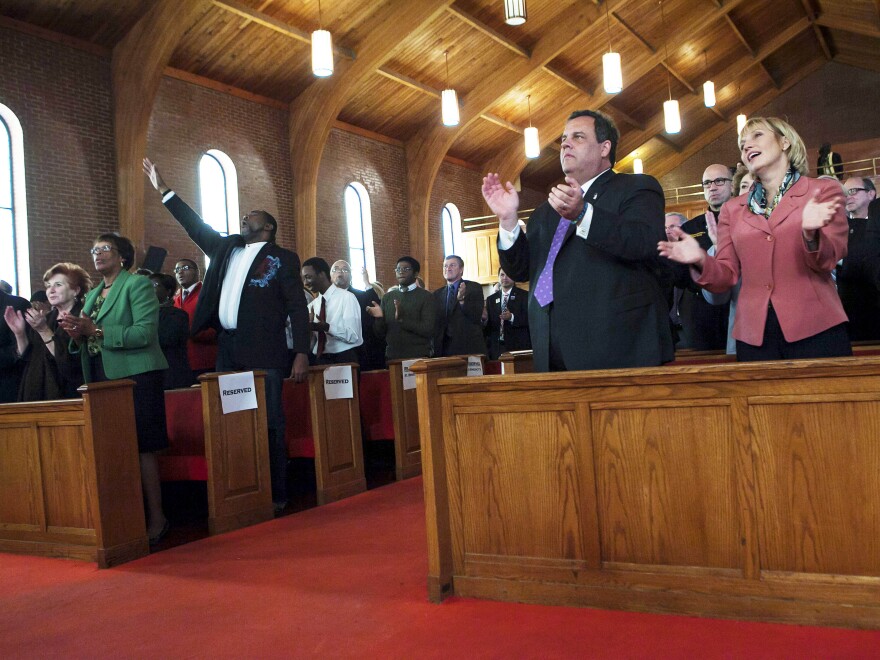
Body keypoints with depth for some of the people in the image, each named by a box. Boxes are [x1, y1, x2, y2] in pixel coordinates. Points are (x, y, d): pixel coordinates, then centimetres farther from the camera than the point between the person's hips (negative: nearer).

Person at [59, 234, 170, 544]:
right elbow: (89, 342, 23)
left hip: (135, 377, -7)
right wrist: (77, 335, 0)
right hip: (103, 379, 7)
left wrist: (96, 330, -20)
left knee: (142, 448, -5)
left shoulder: (138, 284, -2)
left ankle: (156, 519, 2)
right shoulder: (92, 295, 21)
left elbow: (146, 332, -15)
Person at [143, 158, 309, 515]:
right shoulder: (227, 248, 20)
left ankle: (275, 496, 5)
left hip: (263, 351, -5)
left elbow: (297, 307, -2)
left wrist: (302, 353, -11)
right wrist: (164, 190, 25)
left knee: (268, 424, -2)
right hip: (227, 349, 6)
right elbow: (197, 227, 26)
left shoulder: (283, 258, 4)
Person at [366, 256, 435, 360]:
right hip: (392, 357, 4)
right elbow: (380, 333, 7)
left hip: (418, 358, -3)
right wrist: (379, 318, -12)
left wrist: (402, 319, -22)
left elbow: (429, 331, -14)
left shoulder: (426, 296, -5)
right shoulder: (387, 297, 7)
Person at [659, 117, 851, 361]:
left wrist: (810, 234, -24)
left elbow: (827, 262, -3)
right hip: (754, 335, 2)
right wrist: (701, 260, -11)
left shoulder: (823, 191, 6)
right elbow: (726, 277, 10)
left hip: (815, 330, -2)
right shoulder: (732, 209, 14)